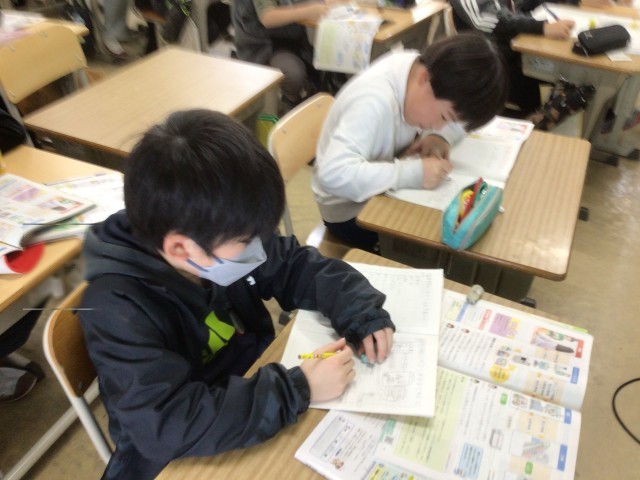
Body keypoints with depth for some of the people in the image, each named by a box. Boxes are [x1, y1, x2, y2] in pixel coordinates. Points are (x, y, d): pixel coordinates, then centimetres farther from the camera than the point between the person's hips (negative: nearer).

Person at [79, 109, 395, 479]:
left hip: (258, 391, 5)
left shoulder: (221, 240, -14)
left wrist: (360, 312, -16)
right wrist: (297, 390, -35)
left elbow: (297, 265, -2)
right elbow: (168, 426, -36)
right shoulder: (118, 309, -30)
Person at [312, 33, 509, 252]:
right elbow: (333, 174, -43)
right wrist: (414, 172, -42)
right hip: (351, 209, -7)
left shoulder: (419, 66, -12)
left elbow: (466, 105, 3)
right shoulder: (375, 101, -34)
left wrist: (440, 135, -17)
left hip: (383, 192, 8)